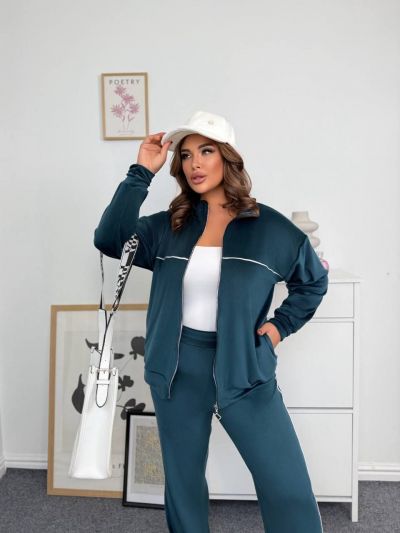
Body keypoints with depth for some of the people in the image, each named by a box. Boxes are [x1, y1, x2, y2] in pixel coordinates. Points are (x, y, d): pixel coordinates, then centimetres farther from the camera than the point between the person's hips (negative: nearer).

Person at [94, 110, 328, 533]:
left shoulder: (269, 226, -2)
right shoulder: (169, 226, 4)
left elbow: (314, 281, 11)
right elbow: (109, 240, -12)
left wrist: (281, 325, 1)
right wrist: (141, 173, -13)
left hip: (244, 370, -2)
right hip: (180, 369, 3)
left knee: (289, 491, -2)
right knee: (182, 484, 17)